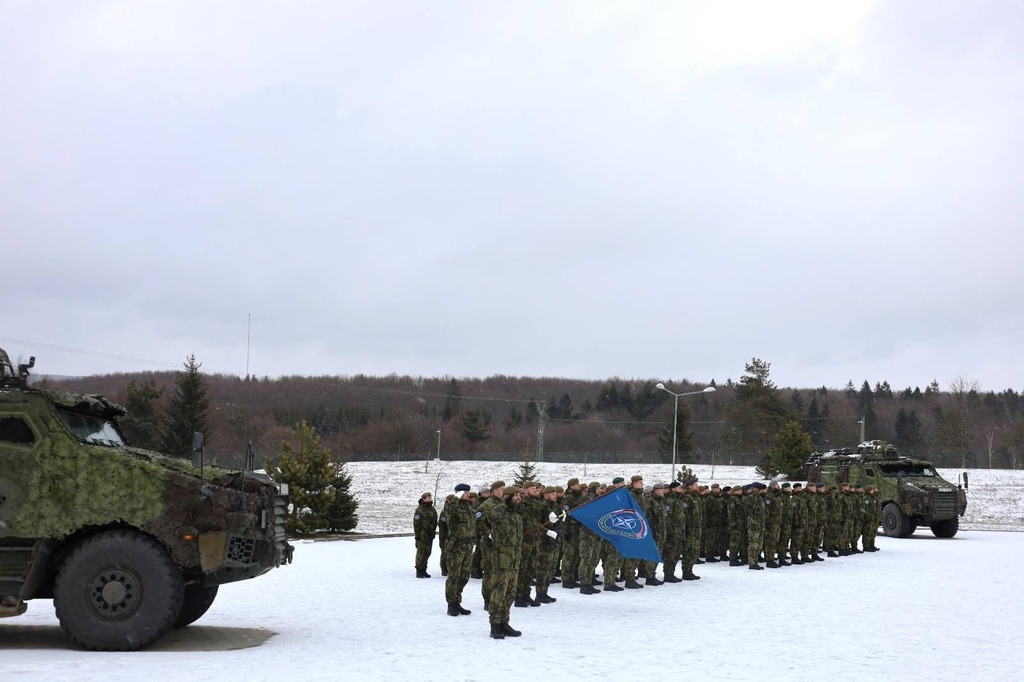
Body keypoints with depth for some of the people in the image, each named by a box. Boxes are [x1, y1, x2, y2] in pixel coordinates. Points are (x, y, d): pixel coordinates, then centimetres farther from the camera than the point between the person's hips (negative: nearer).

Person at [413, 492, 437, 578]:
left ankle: (423, 570, 17)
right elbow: (416, 523, -12)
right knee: (421, 553, -5)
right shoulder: (419, 510, -10)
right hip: (422, 535, -7)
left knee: (427, 553, 10)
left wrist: (433, 533, 18)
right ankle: (419, 571, 1)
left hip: (430, 535, 7)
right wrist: (417, 535, -15)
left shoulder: (432, 509, 14)